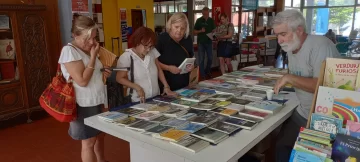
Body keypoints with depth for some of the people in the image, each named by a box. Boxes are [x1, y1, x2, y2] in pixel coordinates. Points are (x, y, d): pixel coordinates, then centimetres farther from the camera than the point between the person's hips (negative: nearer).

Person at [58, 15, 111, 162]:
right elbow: (82, 80, -26)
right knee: (89, 141, 6)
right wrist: (93, 56, -21)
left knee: (100, 135, 22)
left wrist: (102, 72, 0)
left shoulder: (88, 49, 8)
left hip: (96, 101, 9)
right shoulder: (69, 51, -18)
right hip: (84, 104, -9)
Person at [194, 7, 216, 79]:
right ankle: (202, 74, 11)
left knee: (210, 58, 6)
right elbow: (194, 32, -1)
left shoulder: (211, 20, 6)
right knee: (201, 59, 1)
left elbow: (213, 30, 13)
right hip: (201, 42, -3)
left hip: (209, 42, 3)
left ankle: (207, 71, 28)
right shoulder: (199, 20, -2)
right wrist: (200, 31, -19)